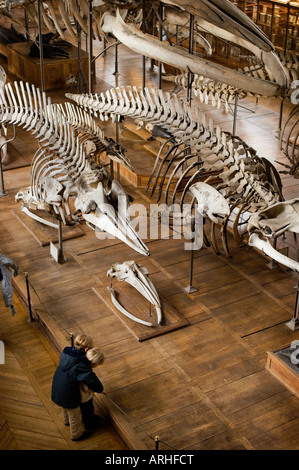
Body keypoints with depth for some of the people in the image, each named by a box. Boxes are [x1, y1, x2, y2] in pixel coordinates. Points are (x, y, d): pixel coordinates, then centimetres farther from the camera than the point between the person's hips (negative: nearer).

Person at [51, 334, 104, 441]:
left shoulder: (65, 353, -13)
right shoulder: (81, 365, -35)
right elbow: (92, 380, -27)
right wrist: (100, 388, -8)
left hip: (57, 390, 7)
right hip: (69, 396, -7)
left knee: (66, 408, 39)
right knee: (75, 416, 22)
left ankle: (67, 420, 67)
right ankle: (76, 434, 47)